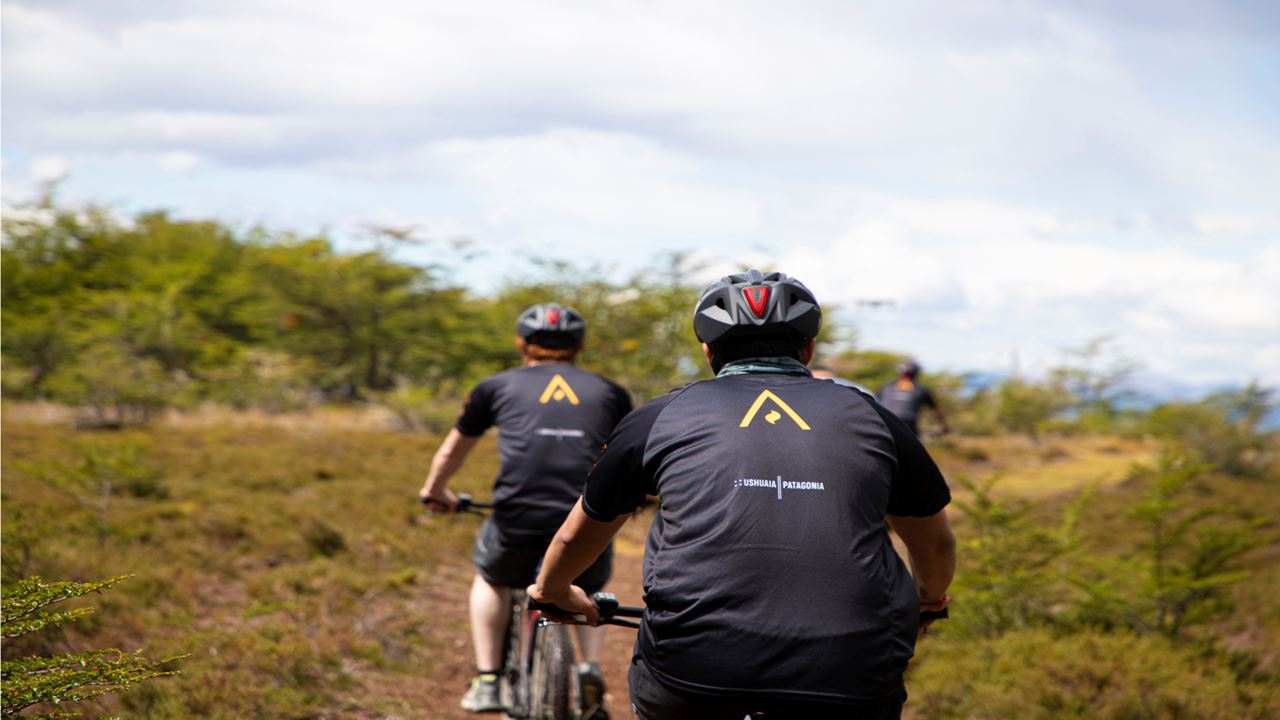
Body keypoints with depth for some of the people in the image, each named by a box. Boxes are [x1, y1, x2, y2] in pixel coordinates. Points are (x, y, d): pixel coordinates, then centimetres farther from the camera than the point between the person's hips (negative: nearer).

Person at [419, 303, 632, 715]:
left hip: (517, 524, -1)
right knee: (590, 593, 34)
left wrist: (435, 492, 53)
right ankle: (592, 670, 12)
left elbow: (451, 453, 34)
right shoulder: (609, 393, 21)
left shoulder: (498, 387, 19)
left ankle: (486, 682, 23)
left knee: (490, 580, 32)